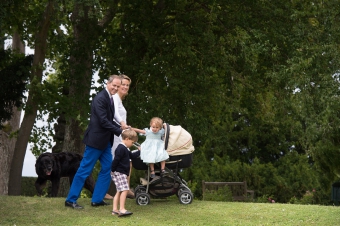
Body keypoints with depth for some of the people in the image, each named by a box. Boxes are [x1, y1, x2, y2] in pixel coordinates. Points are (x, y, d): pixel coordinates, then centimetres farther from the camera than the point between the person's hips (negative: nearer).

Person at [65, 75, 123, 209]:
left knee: (107, 168, 10)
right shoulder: (100, 98, -17)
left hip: (105, 141, 10)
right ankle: (71, 200, 6)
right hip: (96, 140, -10)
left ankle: (97, 199, 18)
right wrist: (120, 132, -20)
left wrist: (121, 128, 3)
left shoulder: (110, 99, 13)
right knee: (85, 170, -3)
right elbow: (103, 121, -22)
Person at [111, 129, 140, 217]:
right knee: (125, 190, -16)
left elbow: (132, 156, 31)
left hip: (122, 173, 11)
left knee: (119, 191, 12)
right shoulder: (121, 148, -16)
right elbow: (116, 160, -21)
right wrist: (113, 170, -19)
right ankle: (122, 209, -19)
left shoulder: (125, 149, 18)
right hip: (118, 173, -11)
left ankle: (115, 209, 14)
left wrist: (139, 151, 29)